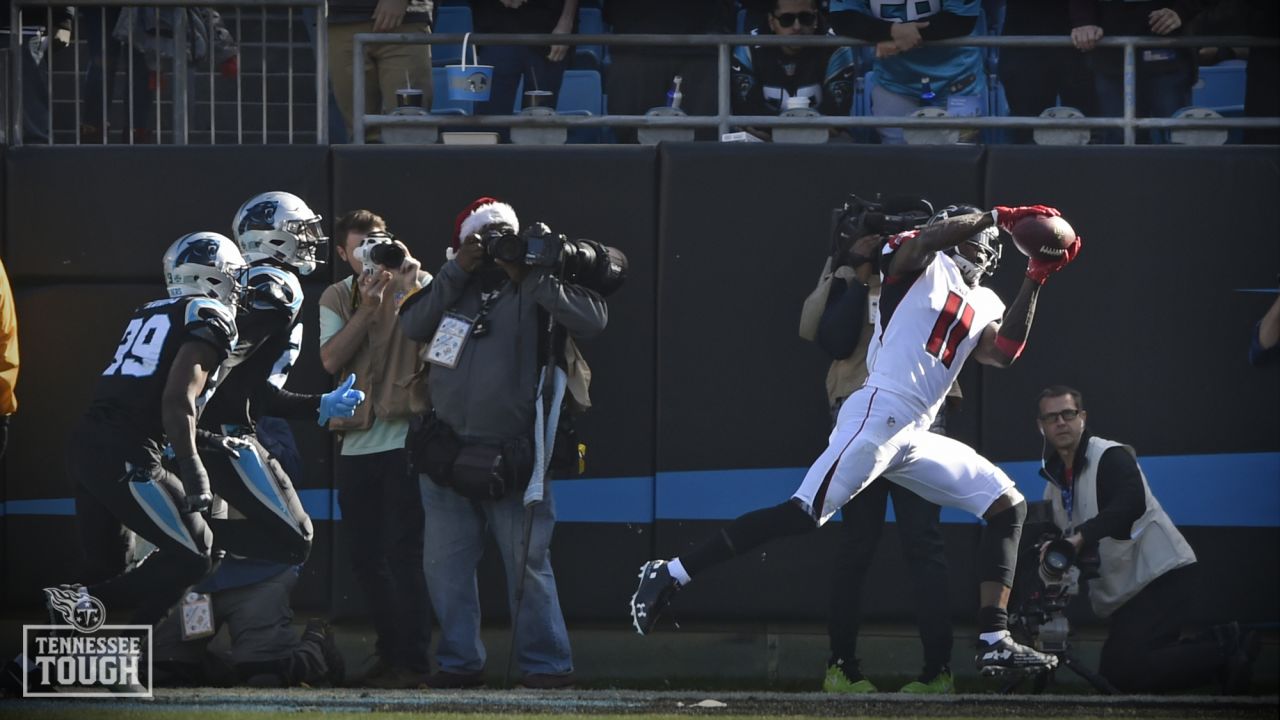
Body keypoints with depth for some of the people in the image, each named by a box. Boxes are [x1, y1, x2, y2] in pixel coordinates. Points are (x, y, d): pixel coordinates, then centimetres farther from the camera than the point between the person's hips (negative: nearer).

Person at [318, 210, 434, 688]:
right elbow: (331, 360, -4)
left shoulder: (418, 286, 1)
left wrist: (410, 284, -18)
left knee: (404, 553, -8)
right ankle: (390, 654, 18)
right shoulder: (336, 299, 11)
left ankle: (412, 660, -6)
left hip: (405, 438, -5)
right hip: (356, 444, 5)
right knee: (366, 557, 9)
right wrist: (368, 306, -12)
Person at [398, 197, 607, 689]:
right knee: (445, 565, 7)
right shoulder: (458, 288, 12)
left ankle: (546, 662, 5)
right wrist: (455, 270, -5)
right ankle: (460, 661, 15)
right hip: (446, 454, 5)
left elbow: (593, 318, -15)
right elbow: (412, 325, 1)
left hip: (510, 459, -5)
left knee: (527, 564, -2)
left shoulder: (537, 289, 0)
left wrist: (530, 277, -15)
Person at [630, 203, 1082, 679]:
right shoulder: (923, 265, 5)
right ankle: (670, 575, -17)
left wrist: (1036, 279, 5)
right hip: (878, 413, -9)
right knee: (804, 515, -20)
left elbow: (1003, 353, 5)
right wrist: (999, 217, -14)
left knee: (1008, 505, 5)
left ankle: (994, 643, -1)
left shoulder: (982, 304, 23)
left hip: (917, 436, 9)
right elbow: (926, 238, -18)